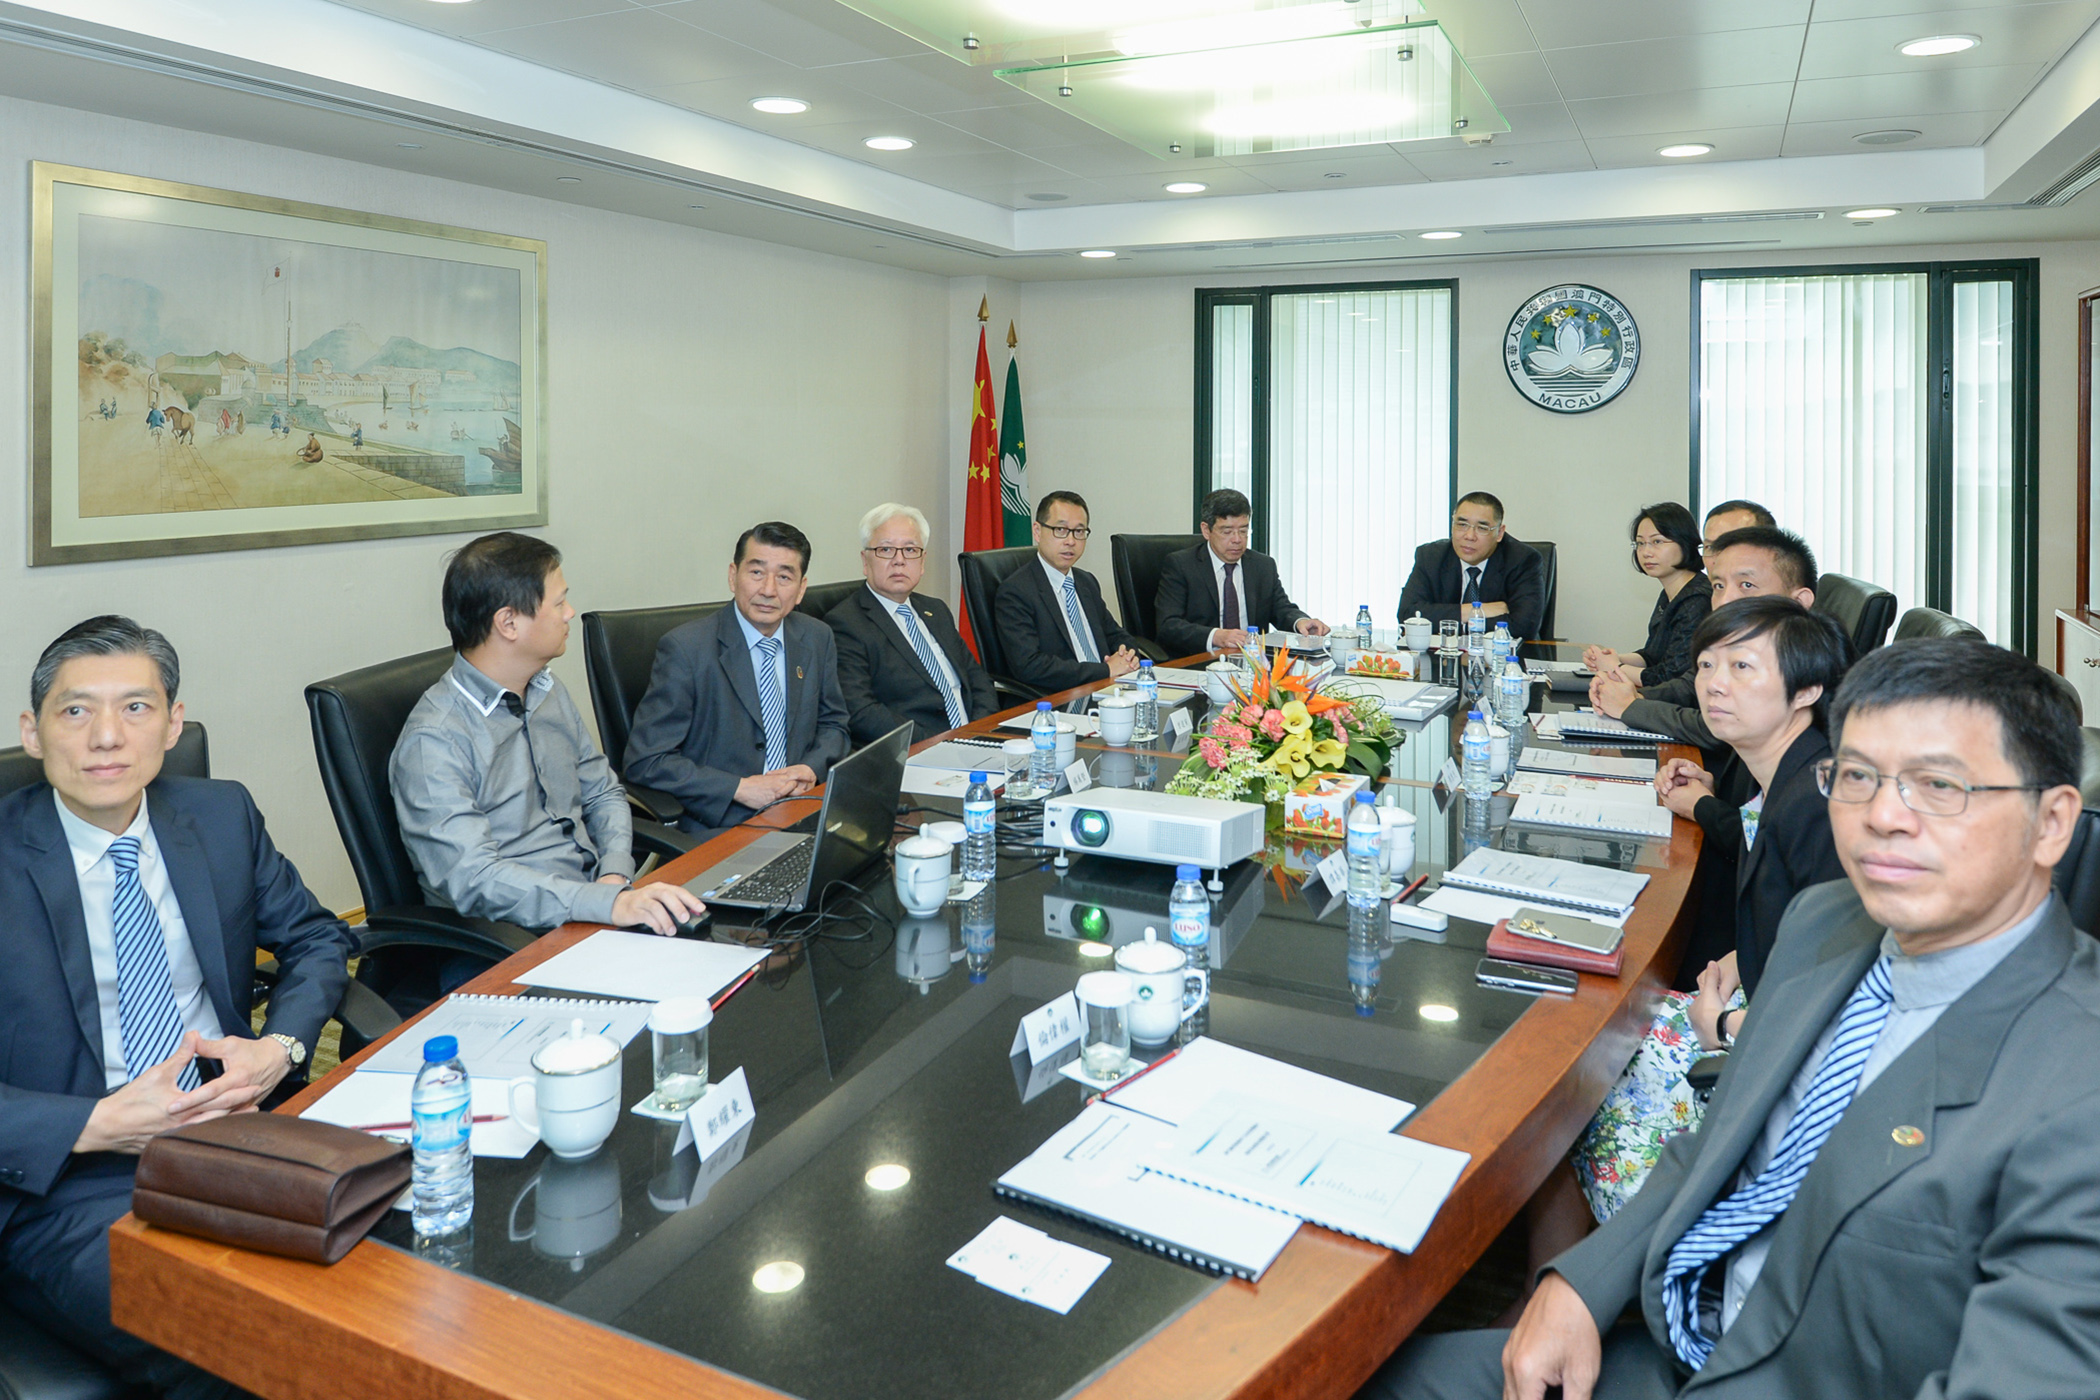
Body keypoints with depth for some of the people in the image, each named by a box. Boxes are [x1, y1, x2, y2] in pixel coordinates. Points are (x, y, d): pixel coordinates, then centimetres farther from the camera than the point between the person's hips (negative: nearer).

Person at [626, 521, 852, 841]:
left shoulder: (818, 639, 8)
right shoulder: (684, 649, -9)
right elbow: (645, 761, -11)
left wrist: (811, 768, -4)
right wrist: (740, 788, -18)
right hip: (717, 826, -6)